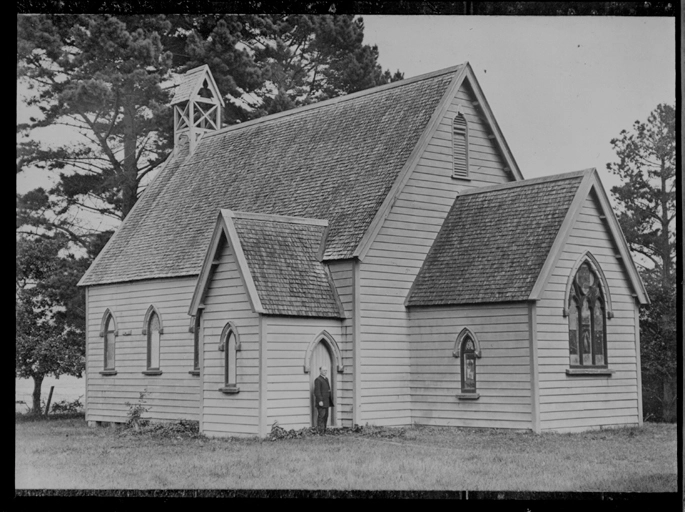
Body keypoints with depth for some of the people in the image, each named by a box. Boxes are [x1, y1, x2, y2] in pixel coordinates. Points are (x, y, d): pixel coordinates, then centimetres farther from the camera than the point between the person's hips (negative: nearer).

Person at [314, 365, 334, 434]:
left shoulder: (326, 379, 19)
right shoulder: (318, 380, -9)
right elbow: (317, 391, -16)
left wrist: (331, 399, 19)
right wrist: (320, 401, -22)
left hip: (326, 401, 9)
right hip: (321, 401, -9)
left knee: (326, 416, 9)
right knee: (321, 416, -10)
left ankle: (324, 430, 14)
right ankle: (320, 431, -10)